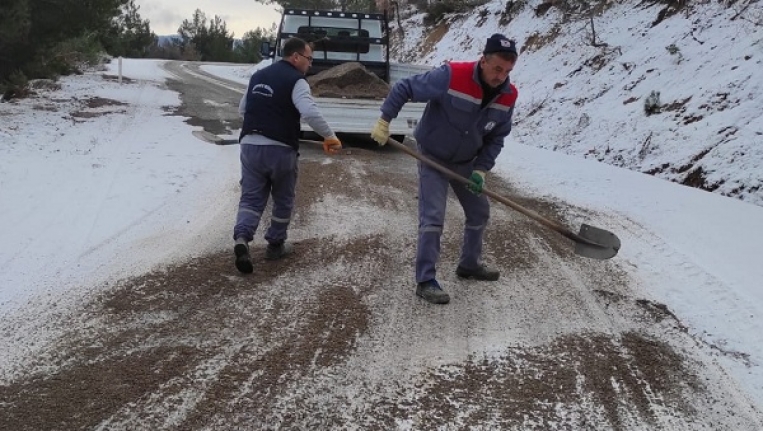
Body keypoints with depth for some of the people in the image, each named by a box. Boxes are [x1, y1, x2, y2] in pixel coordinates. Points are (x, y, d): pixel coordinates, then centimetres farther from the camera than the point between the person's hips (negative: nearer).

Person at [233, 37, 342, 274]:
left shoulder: (258, 76, 15)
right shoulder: (296, 81, -9)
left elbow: (242, 109, 25)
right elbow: (310, 113, -25)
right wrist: (330, 137, -17)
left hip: (250, 145, 5)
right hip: (280, 149, -5)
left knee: (251, 198, 7)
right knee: (283, 200, 15)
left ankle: (242, 238, -17)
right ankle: (275, 244, 24)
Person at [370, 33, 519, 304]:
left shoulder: (508, 96, -13)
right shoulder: (451, 76, -30)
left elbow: (496, 137, -2)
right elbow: (404, 88, -20)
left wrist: (481, 169, -13)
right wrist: (384, 120, -23)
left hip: (466, 162, 6)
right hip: (433, 158, -6)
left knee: (479, 213, 15)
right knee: (432, 218, -12)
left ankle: (469, 265, 36)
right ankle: (425, 281, -5)